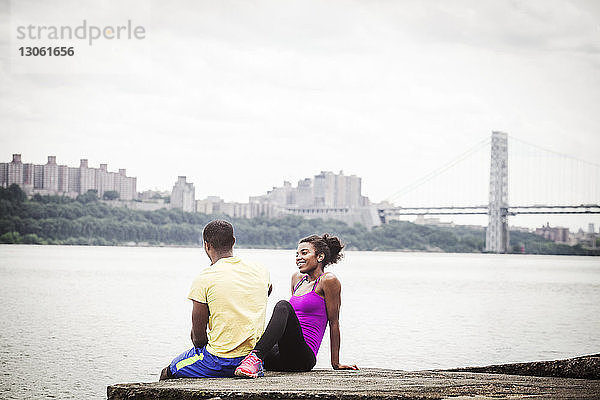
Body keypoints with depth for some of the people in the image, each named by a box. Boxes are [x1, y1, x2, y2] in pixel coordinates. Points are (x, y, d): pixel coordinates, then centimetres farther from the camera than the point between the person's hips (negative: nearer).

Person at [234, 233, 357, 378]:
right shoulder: (297, 278, 21)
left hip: (304, 358, -7)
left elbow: (334, 322, -1)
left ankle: (256, 357, -47)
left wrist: (336, 363, 0)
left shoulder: (328, 280, -1)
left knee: (283, 306, -30)